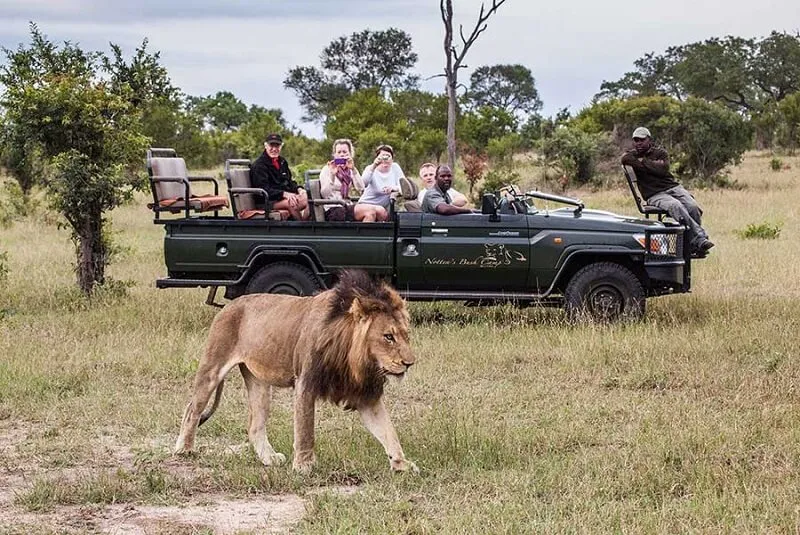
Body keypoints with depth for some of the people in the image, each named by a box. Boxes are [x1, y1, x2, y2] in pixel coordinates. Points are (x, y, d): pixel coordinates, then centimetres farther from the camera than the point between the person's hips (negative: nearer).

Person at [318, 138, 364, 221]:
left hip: (347, 207, 6)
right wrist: (332, 175, -19)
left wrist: (353, 169, -10)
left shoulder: (350, 171, 18)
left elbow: (360, 189, -2)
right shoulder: (327, 170, 5)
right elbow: (325, 194, -10)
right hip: (332, 210, -6)